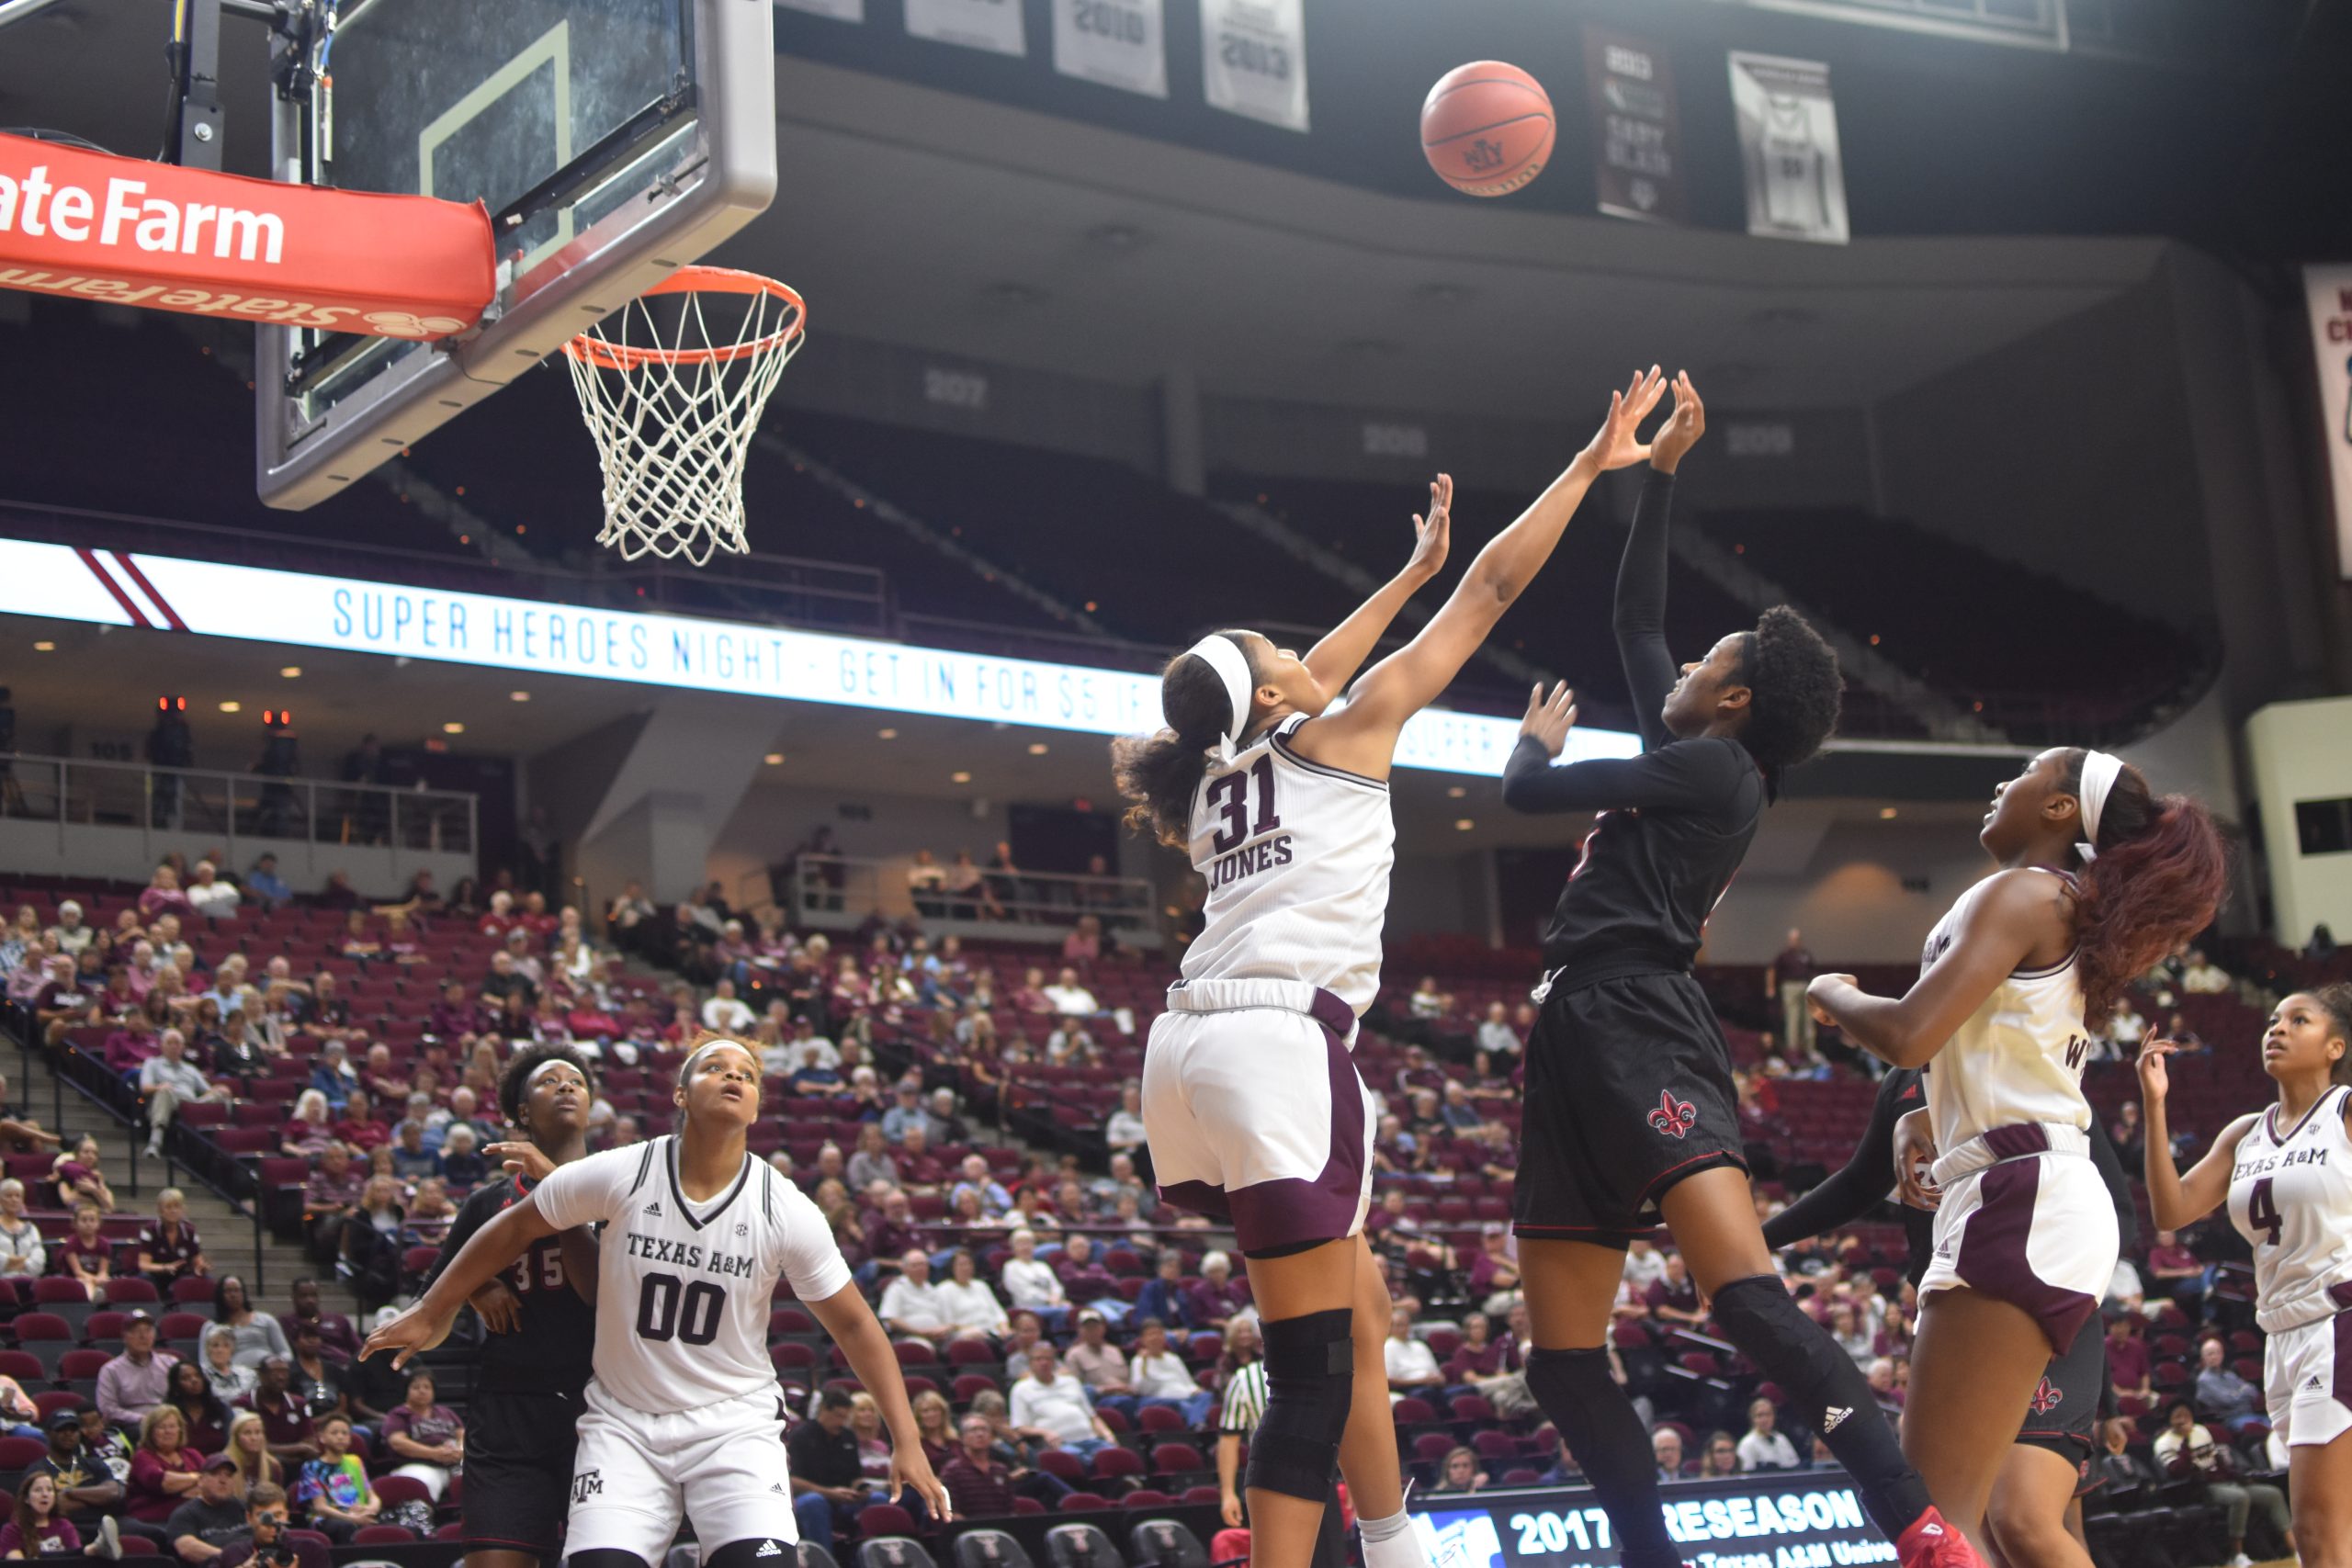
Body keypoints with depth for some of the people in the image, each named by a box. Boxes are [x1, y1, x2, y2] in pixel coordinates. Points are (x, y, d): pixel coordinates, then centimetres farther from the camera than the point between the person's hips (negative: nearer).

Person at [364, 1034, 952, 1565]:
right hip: (623, 1423, 0)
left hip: (734, 1424, 0)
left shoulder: (787, 1211, -9)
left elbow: (854, 1327, -1)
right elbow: (513, 1230, 5)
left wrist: (906, 1442, -4)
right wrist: (431, 1313, 12)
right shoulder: (619, 1175, -11)